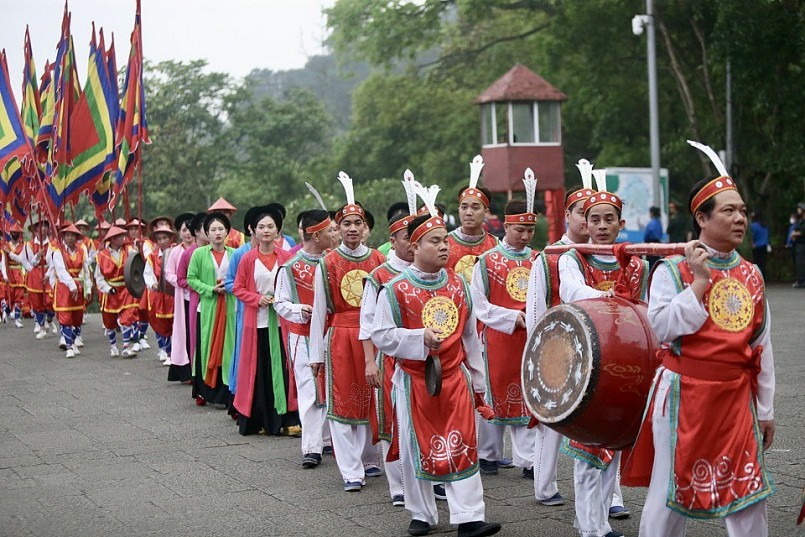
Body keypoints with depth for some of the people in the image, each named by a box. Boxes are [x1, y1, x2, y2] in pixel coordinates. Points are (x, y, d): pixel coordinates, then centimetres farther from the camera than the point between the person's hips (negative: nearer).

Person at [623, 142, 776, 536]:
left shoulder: (751, 275, 8)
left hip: (736, 398, 5)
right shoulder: (672, 270, -6)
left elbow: (761, 347, 12)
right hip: (686, 395, -4)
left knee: (749, 490, 6)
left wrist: (765, 410, 14)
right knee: (672, 488, 3)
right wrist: (700, 281, -20)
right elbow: (661, 327, -18)